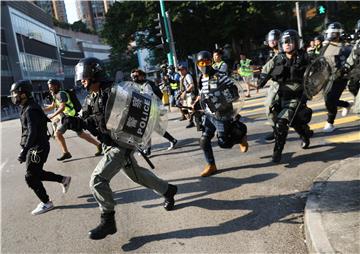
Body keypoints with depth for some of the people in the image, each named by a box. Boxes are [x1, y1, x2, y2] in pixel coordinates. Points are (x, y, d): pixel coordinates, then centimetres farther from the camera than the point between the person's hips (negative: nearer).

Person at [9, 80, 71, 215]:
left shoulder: (31, 110, -22)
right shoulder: (27, 108, 9)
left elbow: (32, 133, -31)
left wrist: (24, 152, -35)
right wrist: (25, 148, 25)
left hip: (37, 149, -10)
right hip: (35, 148, 10)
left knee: (31, 178, 1)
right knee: (37, 173, 19)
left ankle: (46, 203, 15)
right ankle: (64, 179, 28)